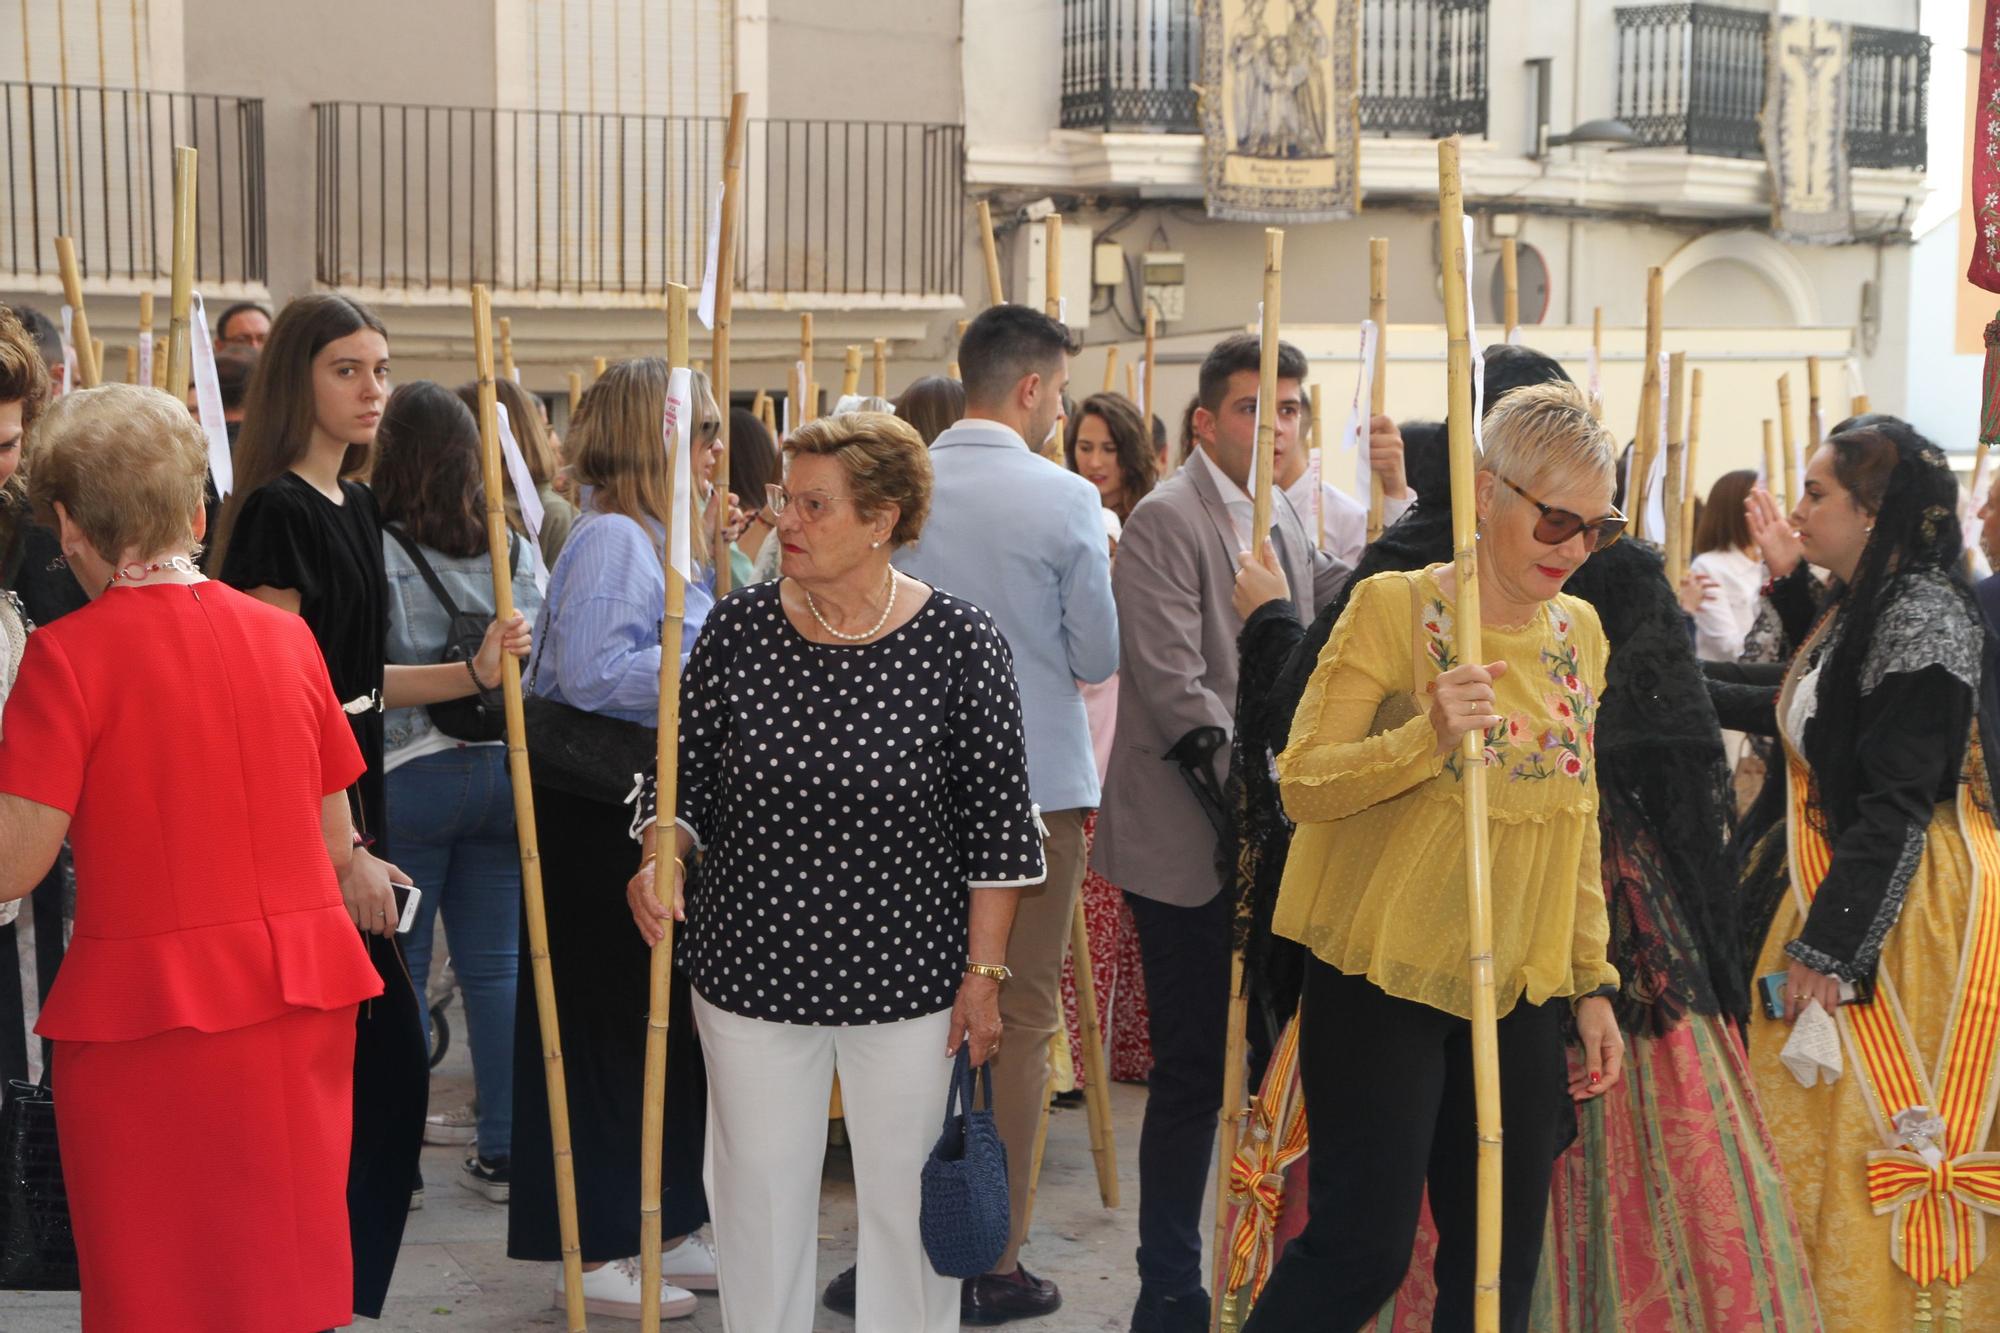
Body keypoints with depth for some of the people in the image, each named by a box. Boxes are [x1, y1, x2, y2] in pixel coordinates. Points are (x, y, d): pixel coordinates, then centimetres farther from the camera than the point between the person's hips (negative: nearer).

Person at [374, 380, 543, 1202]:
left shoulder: (370, 550, -9)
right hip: (504, 770, 4)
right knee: (496, 964, 8)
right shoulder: (511, 549, 6)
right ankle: (504, 1151, 12)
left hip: (406, 775, -4)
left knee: (396, 967, 5)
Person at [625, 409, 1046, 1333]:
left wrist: (985, 972, -5)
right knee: (759, 1197, 11)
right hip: (753, 970, 2)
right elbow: (688, 783, 5)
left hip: (909, 978, -2)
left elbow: (996, 822, -4)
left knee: (904, 1197, 9)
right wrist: (661, 856, -16)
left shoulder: (958, 642, -9)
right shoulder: (737, 630, -3)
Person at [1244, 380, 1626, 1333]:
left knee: (1502, 1256, 9)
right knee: (1362, 1248, -6)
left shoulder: (1580, 632, 8)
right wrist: (1428, 736, -30)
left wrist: (1593, 983, 13)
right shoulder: (1393, 607, -10)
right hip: (1383, 977, -6)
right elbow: (1302, 783, -14)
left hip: (1516, 992, 6)